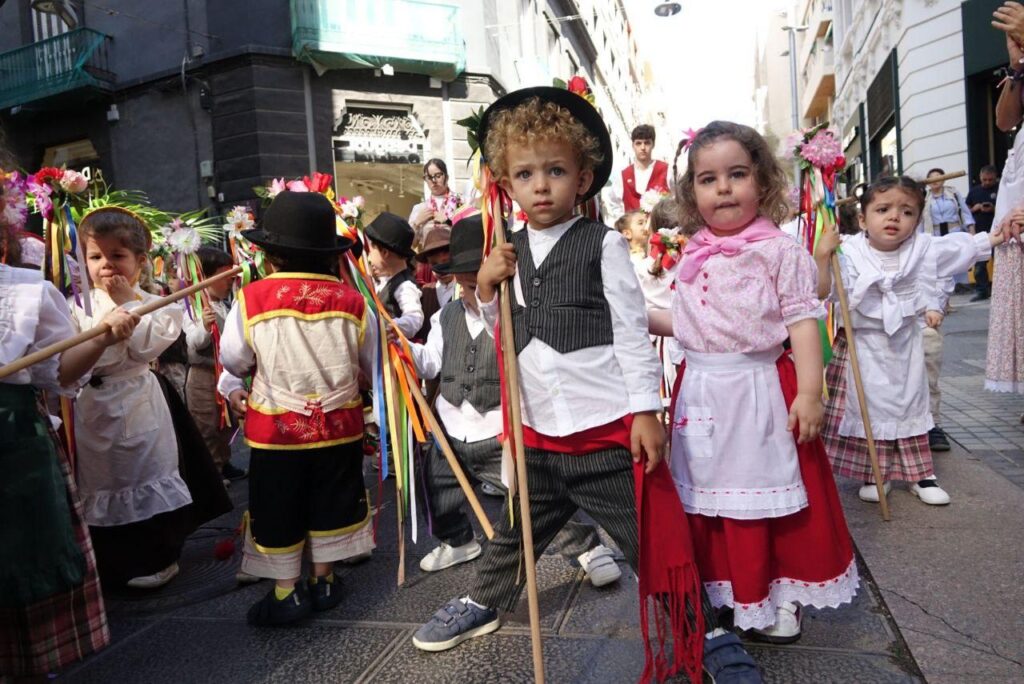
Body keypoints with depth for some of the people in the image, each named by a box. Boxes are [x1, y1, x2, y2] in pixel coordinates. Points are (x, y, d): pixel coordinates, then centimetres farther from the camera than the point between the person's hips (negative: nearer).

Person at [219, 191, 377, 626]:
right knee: (330, 504, 18)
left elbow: (232, 361, -3)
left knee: (277, 512, 14)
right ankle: (324, 581, 31)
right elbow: (373, 365, 2)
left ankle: (287, 591, 24)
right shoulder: (351, 301, -9)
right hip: (339, 425, 2)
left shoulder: (251, 299, -14)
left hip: (275, 429, -2)